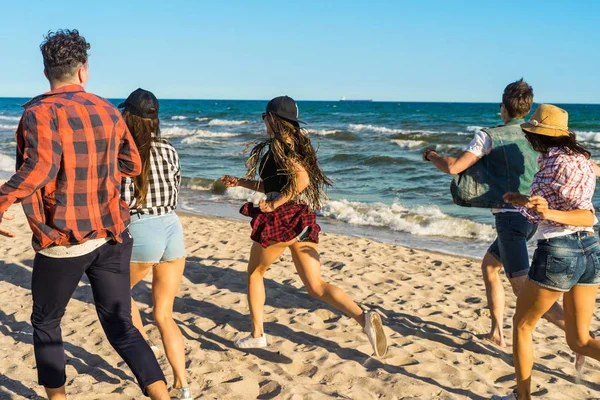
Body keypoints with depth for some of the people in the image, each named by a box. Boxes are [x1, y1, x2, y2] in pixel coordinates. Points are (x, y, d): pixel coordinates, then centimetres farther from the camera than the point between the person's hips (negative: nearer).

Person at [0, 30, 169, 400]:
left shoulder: (40, 111, -11)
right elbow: (132, 165, 17)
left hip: (63, 242, -4)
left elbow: (42, 166, -28)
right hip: (112, 237, 4)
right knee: (121, 327, 8)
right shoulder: (108, 111, 6)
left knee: (46, 323, 19)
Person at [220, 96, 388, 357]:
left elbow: (302, 179, -24)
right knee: (315, 286, 1)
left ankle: (257, 334, 23)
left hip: (281, 219, -7)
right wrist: (240, 183, 29)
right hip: (303, 220, 7)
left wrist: (274, 204, -16)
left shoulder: (278, 145, -9)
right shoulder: (296, 144, 18)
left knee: (255, 272, 18)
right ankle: (364, 318, -20)